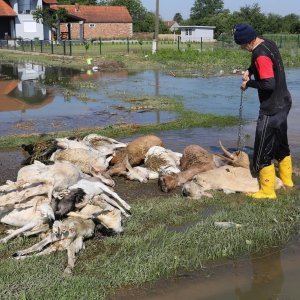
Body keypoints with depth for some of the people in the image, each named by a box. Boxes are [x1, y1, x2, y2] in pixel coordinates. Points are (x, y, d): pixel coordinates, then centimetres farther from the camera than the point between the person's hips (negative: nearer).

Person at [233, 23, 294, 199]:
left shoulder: (261, 55, -25)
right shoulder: (268, 43, 5)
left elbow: (269, 84, -30)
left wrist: (249, 83, -16)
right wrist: (250, 71, 6)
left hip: (271, 109, -10)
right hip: (283, 104, 10)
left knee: (263, 151, 0)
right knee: (281, 143, 24)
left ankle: (267, 191, 9)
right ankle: (287, 179, 39)